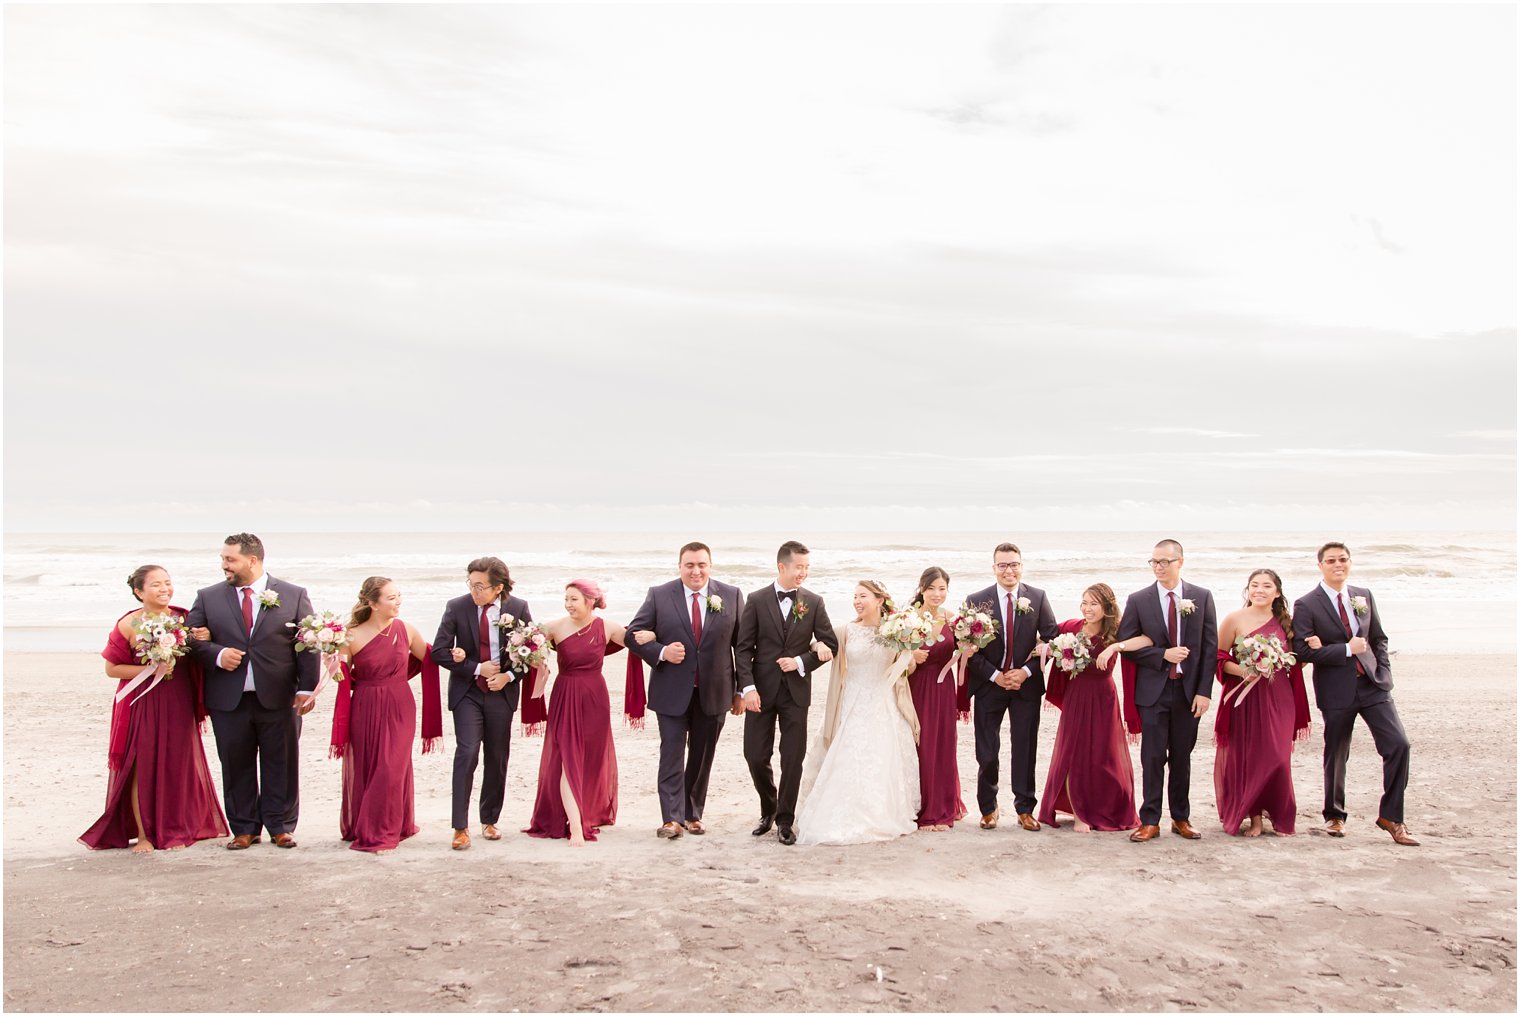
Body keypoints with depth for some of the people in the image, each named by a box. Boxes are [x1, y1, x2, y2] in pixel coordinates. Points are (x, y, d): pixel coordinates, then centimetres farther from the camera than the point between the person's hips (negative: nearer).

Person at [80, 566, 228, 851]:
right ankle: (142, 835, 11)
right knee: (141, 767, 0)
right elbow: (112, 668, -4)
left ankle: (174, 831, 20)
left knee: (177, 765, 7)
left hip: (178, 703, 3)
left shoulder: (183, 617, 2)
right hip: (141, 704, -3)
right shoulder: (128, 625, -9)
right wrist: (150, 670, -14)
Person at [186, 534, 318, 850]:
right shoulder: (208, 597, 7)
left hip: (280, 700, -1)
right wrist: (216, 655, -12)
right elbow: (192, 639, 7)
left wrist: (306, 688, -6)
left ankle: (281, 827, 17)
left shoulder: (294, 596, 2)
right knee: (236, 767, 7)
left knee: (281, 765, 6)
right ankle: (244, 829, 19)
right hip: (229, 701, 2)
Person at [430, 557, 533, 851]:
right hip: (467, 692, -2)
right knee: (467, 753, -15)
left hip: (502, 692, 2)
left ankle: (489, 821, 25)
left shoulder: (518, 608, -6)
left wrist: (509, 676, -10)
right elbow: (439, 651, -6)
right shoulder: (456, 607, -8)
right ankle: (460, 827, -10)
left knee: (497, 760, 9)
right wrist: (477, 668, -13)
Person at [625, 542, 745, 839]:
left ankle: (693, 815, 24)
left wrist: (741, 690, 3)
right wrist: (661, 652, -17)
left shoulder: (731, 596, 0)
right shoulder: (659, 596, -3)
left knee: (702, 757, 12)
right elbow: (633, 635, 1)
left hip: (714, 693, 2)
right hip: (672, 692, -1)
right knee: (672, 755, -5)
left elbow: (743, 644, 4)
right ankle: (672, 819, -2)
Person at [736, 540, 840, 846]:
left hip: (796, 690, 1)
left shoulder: (814, 602, 3)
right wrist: (748, 687, -13)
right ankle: (768, 811, 26)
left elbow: (831, 645, 4)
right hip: (762, 690, -1)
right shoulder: (756, 600, -1)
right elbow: (743, 647, -3)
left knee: (793, 759, 2)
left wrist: (801, 661, -10)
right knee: (756, 756, 3)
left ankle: (785, 821, 16)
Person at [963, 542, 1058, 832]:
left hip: (1026, 683, 1)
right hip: (989, 685, 0)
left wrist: (1026, 671, -10)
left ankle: (1025, 809, 17)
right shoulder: (976, 600, -3)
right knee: (987, 754, 3)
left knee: (1025, 750, 5)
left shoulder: (1038, 597, 0)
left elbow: (1051, 639, 0)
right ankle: (988, 808, 21)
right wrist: (995, 675, -11)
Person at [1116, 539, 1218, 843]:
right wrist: (1163, 655, -14)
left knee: (1182, 758, 10)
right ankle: (1150, 821, 9)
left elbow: (1210, 646, 0)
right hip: (1153, 691, -1)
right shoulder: (1138, 600, 0)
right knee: (1153, 758, 1)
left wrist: (1204, 691, -6)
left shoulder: (1202, 597, 2)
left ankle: (1181, 818, 21)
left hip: (1189, 691, 1)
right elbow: (1126, 645, -2)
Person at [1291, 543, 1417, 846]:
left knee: (1399, 744, -9)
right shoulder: (1306, 605, -6)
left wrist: (1383, 672, 4)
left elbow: (1379, 638, 18)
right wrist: (1347, 649, -16)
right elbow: (1303, 651, -13)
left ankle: (1390, 816, 3)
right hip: (1336, 690, -3)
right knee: (1336, 755, 7)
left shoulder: (1364, 596, 10)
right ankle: (1334, 815, 27)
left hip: (1373, 684, 4)